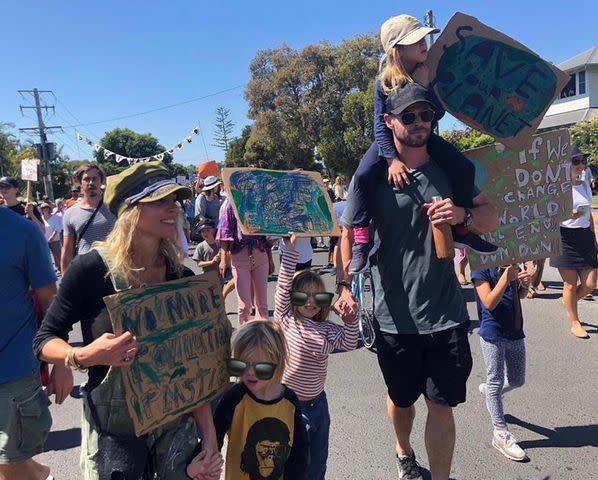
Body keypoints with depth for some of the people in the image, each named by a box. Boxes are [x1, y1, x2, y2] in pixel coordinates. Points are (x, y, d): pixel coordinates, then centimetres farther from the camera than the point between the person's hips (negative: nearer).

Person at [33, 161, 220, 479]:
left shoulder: (184, 278, -5)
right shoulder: (91, 269, -16)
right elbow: (44, 341, -7)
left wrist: (209, 434, -1)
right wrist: (85, 355, -28)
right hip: (112, 429, -3)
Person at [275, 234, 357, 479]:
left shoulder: (326, 328, 2)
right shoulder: (285, 320, -10)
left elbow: (349, 344, -1)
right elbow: (283, 286, -19)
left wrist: (350, 321, -17)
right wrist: (290, 251, -26)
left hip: (317, 401, 4)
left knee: (318, 458, 20)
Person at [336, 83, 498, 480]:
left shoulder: (449, 169, 3)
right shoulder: (373, 176, -4)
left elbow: (492, 218, 6)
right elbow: (348, 233, -5)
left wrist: (463, 214, -16)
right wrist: (344, 285, -19)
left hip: (446, 313, 1)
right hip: (394, 315, -1)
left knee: (442, 405, 6)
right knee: (401, 399, 20)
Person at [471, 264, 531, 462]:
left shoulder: (512, 264, 4)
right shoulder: (481, 267, -16)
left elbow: (520, 295, 16)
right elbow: (489, 303, -21)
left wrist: (526, 284, -6)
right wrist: (506, 278, -29)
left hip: (515, 331, 7)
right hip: (493, 334, -7)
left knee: (517, 380, 18)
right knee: (495, 382, 6)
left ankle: (488, 390, 46)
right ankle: (501, 434, 19)